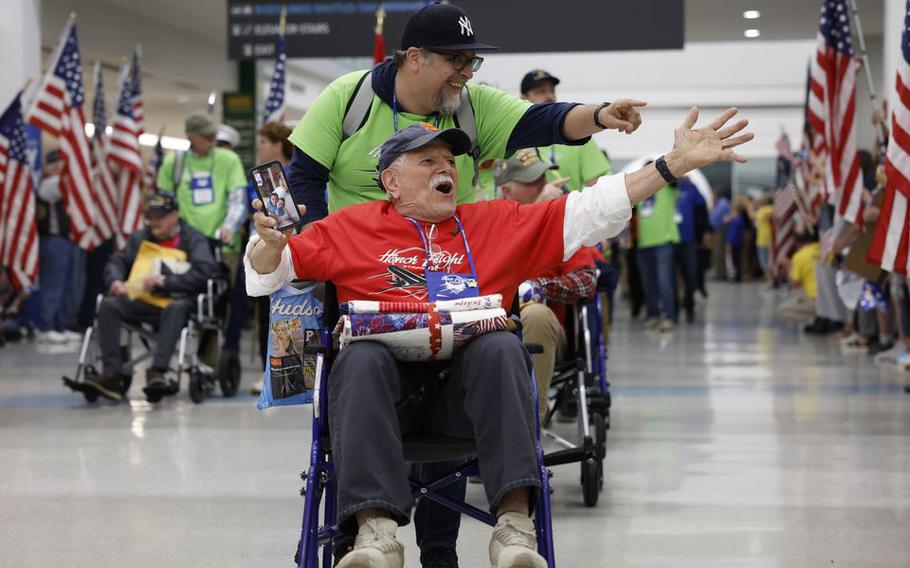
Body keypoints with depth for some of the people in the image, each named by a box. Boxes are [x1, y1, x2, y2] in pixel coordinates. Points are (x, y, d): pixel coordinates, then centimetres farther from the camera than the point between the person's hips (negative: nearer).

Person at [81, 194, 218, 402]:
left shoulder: (194, 239, 5)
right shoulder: (140, 237, 21)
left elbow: (203, 273, -11)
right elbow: (117, 261, 13)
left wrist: (165, 281, -21)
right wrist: (116, 281, -11)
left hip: (177, 300, -4)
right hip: (143, 302, 4)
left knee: (176, 308, -39)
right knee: (109, 305, -22)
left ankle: (157, 372, -46)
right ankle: (113, 375, -30)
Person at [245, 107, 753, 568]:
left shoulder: (497, 222, 23)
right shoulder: (352, 227, 19)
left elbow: (592, 210, 18)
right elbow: (267, 274, 20)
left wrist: (676, 164, 10)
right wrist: (270, 244, -5)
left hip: (472, 381, 1)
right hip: (388, 375, -1)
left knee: (501, 348, -32)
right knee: (361, 360, -34)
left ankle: (515, 522, -40)